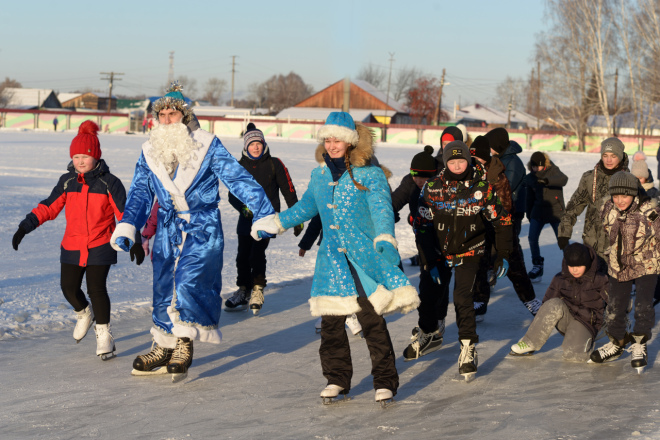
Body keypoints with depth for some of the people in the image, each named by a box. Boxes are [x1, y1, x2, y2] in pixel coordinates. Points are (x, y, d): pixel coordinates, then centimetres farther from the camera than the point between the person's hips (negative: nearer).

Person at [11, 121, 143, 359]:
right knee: (69, 287, 1)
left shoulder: (109, 183, -7)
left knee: (96, 289, -10)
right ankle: (84, 313, 34)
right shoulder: (67, 182, 3)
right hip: (72, 246, 4)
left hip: (100, 246, -4)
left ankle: (103, 333, 7)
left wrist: (134, 241, -11)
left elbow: (124, 213, -6)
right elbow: (49, 207, 5)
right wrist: (25, 226, -4)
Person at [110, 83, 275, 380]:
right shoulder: (149, 152, 6)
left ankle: (184, 347, -6)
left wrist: (264, 213, -10)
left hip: (203, 230, -4)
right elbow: (140, 194, 9)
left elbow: (238, 179, -6)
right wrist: (126, 227, -5)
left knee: (189, 281, -19)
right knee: (164, 288, 8)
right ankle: (163, 349, 25)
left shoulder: (207, 146, -6)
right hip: (168, 230, 4)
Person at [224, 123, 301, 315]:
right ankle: (243, 291, 20)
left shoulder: (274, 164, -1)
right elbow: (232, 194, 6)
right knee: (243, 256, 3)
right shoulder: (240, 166, 6)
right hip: (246, 218, 3)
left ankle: (257, 289, -2)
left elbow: (288, 191, 4)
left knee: (257, 252, -17)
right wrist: (243, 207, -15)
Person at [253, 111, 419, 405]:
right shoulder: (319, 175, 11)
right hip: (331, 257, 5)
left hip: (365, 257, -5)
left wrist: (384, 238, -34)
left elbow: (381, 209, -16)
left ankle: (385, 382, 4)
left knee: (372, 320, -7)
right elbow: (306, 207, 27)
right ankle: (337, 378, 18)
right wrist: (275, 224, 27)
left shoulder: (370, 174, -6)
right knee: (330, 321, 4)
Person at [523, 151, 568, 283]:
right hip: (538, 211, 4)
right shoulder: (530, 178, 5)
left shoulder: (553, 171, -9)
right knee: (532, 238, -7)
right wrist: (529, 215, 20)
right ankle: (537, 266, 9)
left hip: (556, 211, -4)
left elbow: (563, 179, -31)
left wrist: (547, 180, -47)